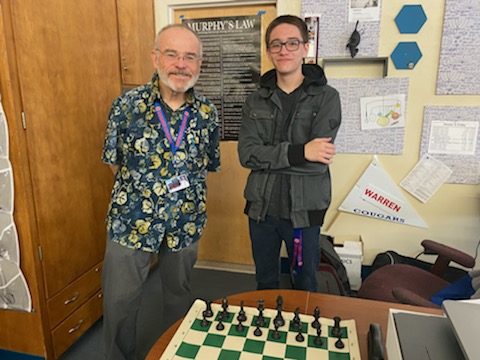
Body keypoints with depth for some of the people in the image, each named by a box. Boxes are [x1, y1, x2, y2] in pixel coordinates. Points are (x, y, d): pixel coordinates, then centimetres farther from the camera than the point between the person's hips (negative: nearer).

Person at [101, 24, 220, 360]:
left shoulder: (208, 112, -5)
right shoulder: (127, 104, -10)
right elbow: (114, 161, 1)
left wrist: (184, 190, 0)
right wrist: (140, 190, 1)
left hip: (186, 223, 2)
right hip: (131, 220, -1)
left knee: (179, 296, 22)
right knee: (120, 303, 11)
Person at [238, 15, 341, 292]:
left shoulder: (327, 97, -6)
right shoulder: (256, 101, 2)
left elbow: (317, 162, -17)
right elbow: (247, 154, -12)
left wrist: (266, 156, -15)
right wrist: (299, 152, -23)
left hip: (304, 210, -2)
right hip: (261, 207, 3)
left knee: (305, 284, 18)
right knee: (265, 282, 22)